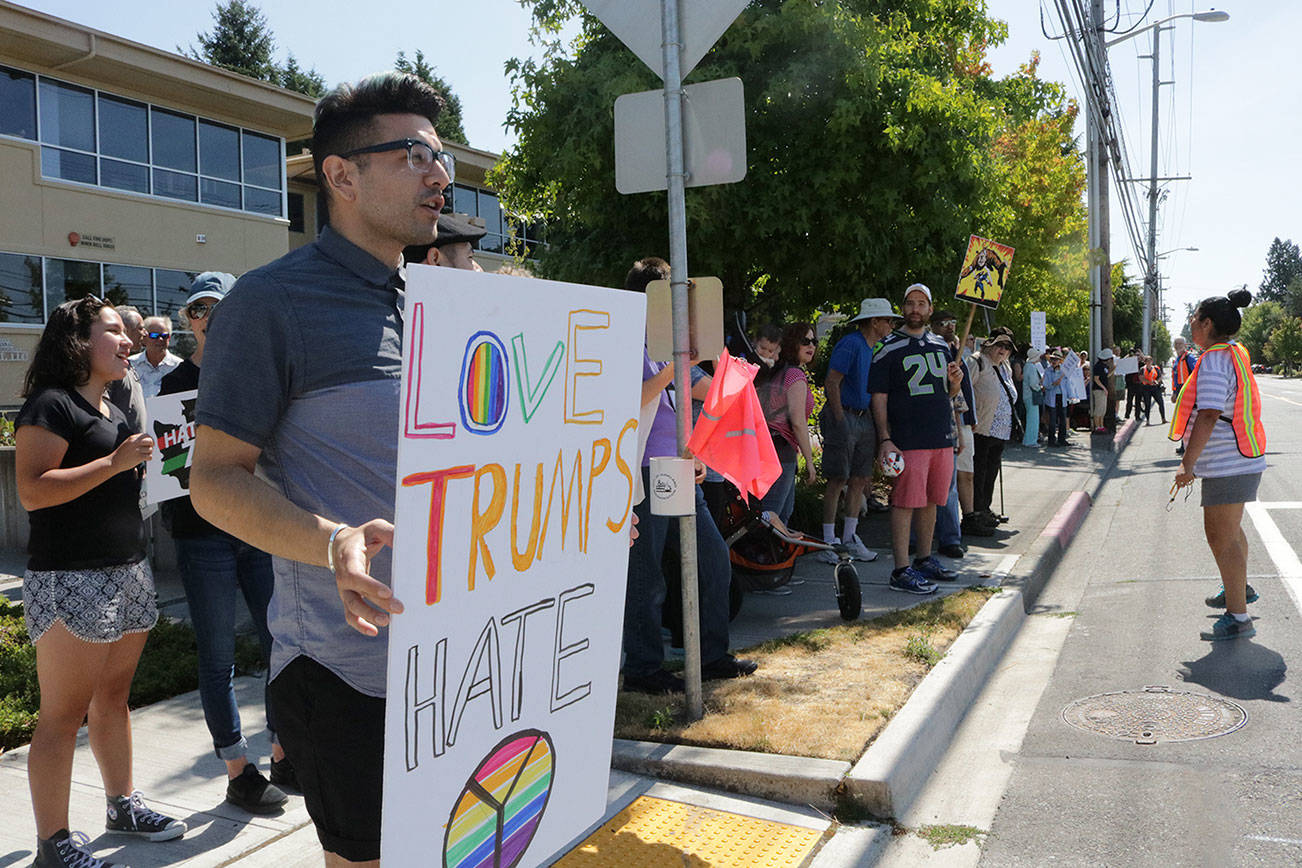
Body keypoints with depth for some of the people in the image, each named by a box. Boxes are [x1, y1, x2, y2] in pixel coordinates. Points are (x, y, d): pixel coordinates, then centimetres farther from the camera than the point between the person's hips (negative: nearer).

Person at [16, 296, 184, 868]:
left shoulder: (113, 411, 19)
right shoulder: (50, 405, -9)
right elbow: (32, 491, -19)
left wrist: (147, 462, 14)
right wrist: (117, 461, -20)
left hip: (128, 573, 9)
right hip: (70, 581, -9)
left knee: (113, 698, 16)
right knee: (63, 714, -3)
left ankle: (122, 805, 27)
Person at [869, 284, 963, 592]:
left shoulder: (941, 345, 16)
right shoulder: (889, 348, -3)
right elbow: (879, 397, -7)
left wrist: (955, 382, -1)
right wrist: (885, 439, -15)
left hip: (942, 438, 6)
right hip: (908, 439, -6)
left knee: (930, 502, 14)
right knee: (905, 503, -7)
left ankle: (924, 560, 26)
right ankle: (901, 570, -3)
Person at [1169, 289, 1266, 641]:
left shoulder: (1214, 360, -19)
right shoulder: (1235, 353, 13)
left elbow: (1208, 415, -28)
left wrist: (1188, 463, -26)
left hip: (1228, 464, -11)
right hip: (1240, 458, 11)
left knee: (1221, 536, -8)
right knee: (1229, 530, 26)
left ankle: (1238, 618, -5)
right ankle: (1240, 589, 44)